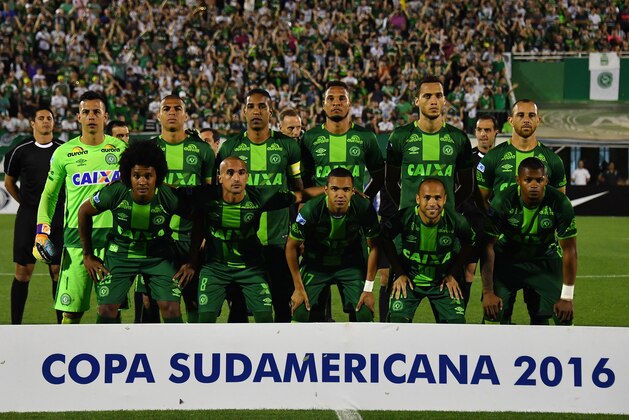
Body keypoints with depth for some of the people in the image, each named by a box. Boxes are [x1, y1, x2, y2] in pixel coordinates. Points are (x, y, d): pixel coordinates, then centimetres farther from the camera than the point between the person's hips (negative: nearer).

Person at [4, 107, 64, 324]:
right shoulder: (20, 151, 1)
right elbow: (9, 182, 15)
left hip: (57, 218, 1)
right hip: (28, 217, -1)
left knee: (59, 270, 1)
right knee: (23, 271, 0)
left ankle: (62, 324, 8)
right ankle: (15, 324, 6)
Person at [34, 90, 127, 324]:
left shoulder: (120, 149, 7)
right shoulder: (64, 152, 5)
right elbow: (49, 194, 13)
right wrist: (42, 230, 3)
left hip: (113, 234, 1)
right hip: (76, 234, -1)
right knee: (71, 309, -4)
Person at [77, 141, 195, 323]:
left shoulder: (170, 197, -24)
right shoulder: (115, 192, -23)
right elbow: (84, 212, -4)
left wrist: (193, 262, -6)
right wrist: (88, 255, 1)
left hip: (159, 255, 0)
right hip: (120, 252, 0)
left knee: (171, 309, -13)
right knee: (107, 309, -8)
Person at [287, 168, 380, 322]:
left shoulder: (364, 208, -25)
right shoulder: (310, 210, -29)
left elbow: (374, 246, -10)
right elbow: (292, 247, -13)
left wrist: (368, 288, -11)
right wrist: (298, 288, -11)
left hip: (351, 264, 1)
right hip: (315, 264, -1)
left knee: (365, 313, -12)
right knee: (300, 313, -13)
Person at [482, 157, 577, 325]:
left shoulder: (560, 203, -24)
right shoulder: (502, 201, -26)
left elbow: (569, 250, -16)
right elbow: (488, 247, -19)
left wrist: (567, 297, -16)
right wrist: (488, 292, -21)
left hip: (545, 259, 1)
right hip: (507, 259, -1)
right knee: (496, 314, -12)